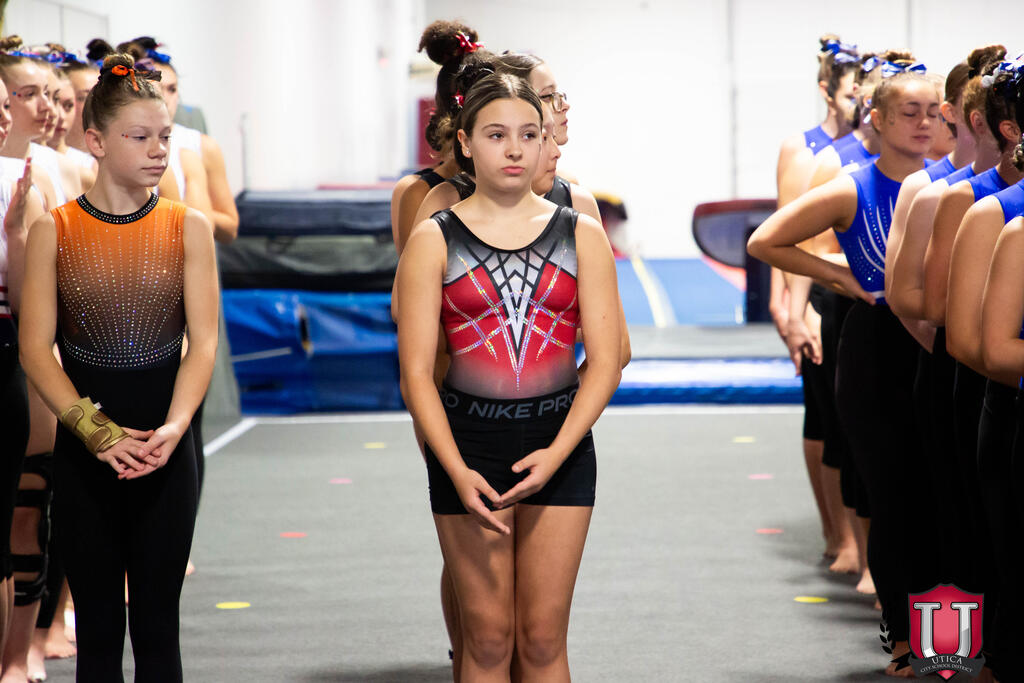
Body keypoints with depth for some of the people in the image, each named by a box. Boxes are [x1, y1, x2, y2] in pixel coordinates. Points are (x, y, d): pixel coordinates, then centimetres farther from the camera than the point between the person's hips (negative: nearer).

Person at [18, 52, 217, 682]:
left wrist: (172, 428, -19)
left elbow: (204, 342, -3)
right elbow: (36, 350, -4)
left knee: (157, 625, 4)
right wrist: (95, 430, -17)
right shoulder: (53, 231, 0)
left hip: (167, 448, 0)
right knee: (98, 627, 6)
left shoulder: (189, 227, 2)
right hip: (84, 452, 0)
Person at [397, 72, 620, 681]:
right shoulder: (434, 240, 1)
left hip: (561, 447, 1)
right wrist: (458, 471, -16)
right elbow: (417, 372, -4)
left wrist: (557, 452, -14)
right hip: (467, 443, -1)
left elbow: (605, 362, 0)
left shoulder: (581, 235, 4)